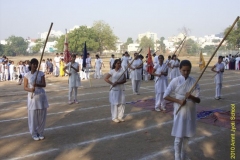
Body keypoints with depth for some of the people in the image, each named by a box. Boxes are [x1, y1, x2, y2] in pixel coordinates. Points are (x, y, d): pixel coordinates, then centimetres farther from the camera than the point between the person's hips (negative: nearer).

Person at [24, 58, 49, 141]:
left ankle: (40, 132, 22)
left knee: (42, 115, 6)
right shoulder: (27, 75, -2)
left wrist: (37, 84, -27)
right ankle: (34, 133, 18)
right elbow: (25, 87, -2)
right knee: (33, 116, 2)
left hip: (41, 96, 2)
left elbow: (44, 84, -7)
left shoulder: (41, 73, 1)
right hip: (32, 97, -2)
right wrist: (30, 89, -24)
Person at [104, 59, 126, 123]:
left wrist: (117, 83, -17)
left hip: (121, 89, 3)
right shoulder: (112, 71, -4)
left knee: (121, 103, 6)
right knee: (115, 103, 2)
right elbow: (105, 79, -5)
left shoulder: (122, 70, 1)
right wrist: (112, 83, -16)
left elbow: (125, 80, -3)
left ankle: (120, 116, 19)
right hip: (114, 89, -3)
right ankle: (114, 117, 12)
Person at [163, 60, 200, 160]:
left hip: (190, 113, 3)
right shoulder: (175, 81, -10)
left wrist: (191, 97, -25)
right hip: (179, 112, -3)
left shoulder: (194, 82, -3)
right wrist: (178, 101, -21)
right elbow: (165, 96, -11)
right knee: (178, 137, 1)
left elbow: (198, 100, -4)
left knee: (187, 136, 15)